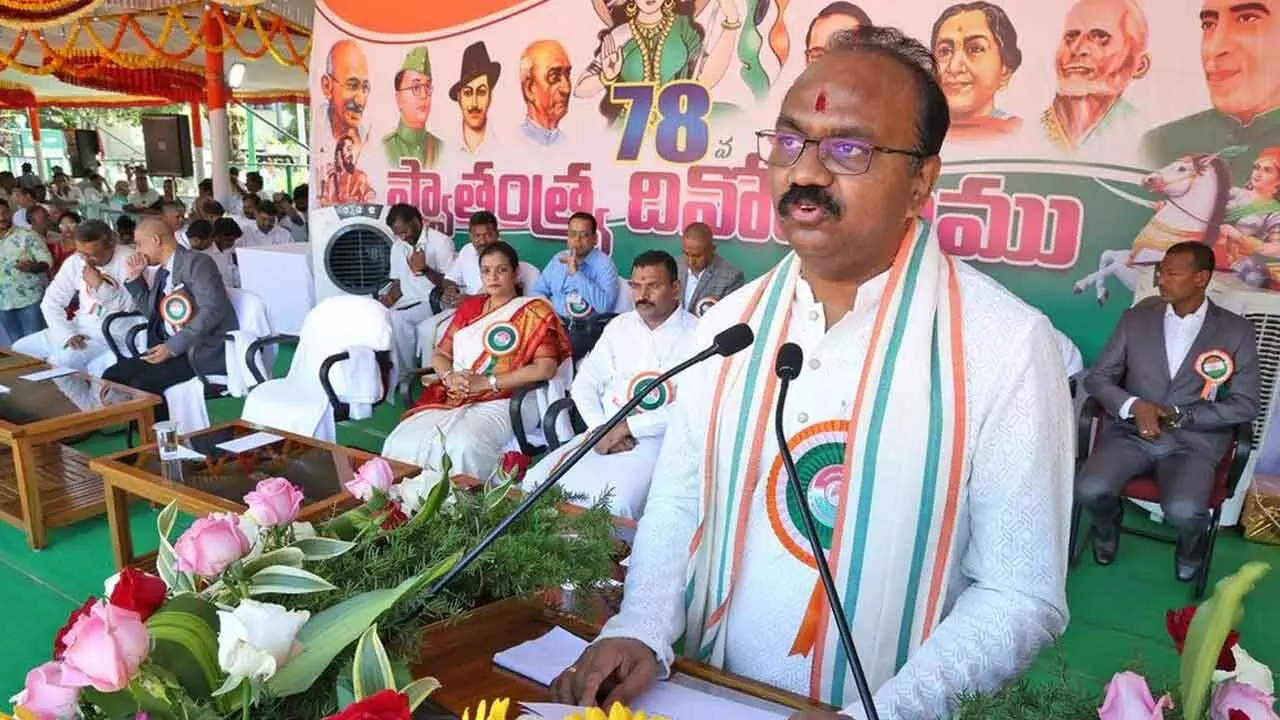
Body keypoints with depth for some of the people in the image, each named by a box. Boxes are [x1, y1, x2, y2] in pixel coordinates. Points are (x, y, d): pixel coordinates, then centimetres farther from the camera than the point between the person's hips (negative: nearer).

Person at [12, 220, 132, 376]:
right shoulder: (75, 262, 3)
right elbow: (51, 302, 6)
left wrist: (100, 285, -24)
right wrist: (67, 334, -10)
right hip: (80, 328, 7)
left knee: (63, 359, -30)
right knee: (18, 350, 4)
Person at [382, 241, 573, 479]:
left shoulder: (534, 312, 2)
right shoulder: (469, 306, 20)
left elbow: (545, 368, -10)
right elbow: (439, 354, 20)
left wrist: (487, 382, -13)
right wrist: (449, 376, -4)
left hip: (498, 403, -5)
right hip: (451, 398, 5)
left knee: (463, 448, -36)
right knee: (400, 444, -22)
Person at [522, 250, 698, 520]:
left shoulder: (697, 335, -4)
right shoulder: (619, 325, 13)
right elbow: (585, 382, 11)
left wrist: (627, 427, -16)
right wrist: (601, 428, -8)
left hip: (658, 440, -5)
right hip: (604, 434, 6)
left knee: (613, 505, -32)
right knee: (536, 482, -11)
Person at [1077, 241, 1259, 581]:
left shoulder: (1236, 331, 1)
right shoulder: (1136, 317, 4)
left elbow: (1245, 405, 0)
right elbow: (1097, 377, 5)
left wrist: (1179, 416, -13)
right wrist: (1133, 406, -15)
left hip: (1193, 441, -1)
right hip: (1130, 431, 1)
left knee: (1183, 512, -29)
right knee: (1090, 490, -26)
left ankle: (1192, 541, 11)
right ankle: (1108, 524, 13)